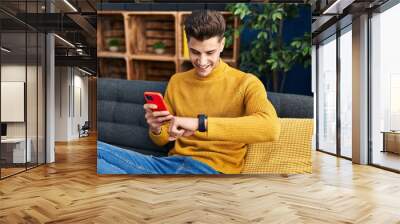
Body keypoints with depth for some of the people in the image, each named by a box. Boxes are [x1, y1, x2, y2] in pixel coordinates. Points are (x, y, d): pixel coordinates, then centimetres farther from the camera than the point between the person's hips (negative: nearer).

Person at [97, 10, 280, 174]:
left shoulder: (245, 83, -2)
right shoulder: (176, 81, 15)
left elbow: (271, 128, -24)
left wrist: (201, 123, -30)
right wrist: (155, 129, -6)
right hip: (172, 162, 6)